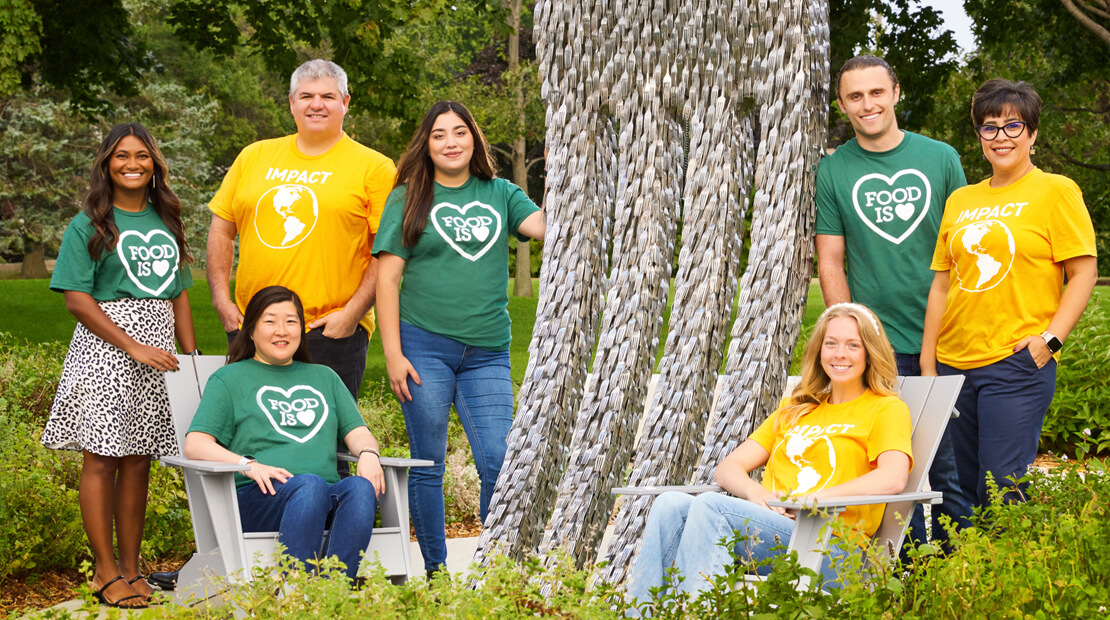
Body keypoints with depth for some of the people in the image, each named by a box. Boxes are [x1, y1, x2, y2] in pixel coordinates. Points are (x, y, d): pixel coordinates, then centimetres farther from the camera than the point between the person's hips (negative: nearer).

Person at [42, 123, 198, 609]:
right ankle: (105, 571, 4)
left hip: (157, 354, 5)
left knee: (138, 460, 7)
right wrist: (133, 346, -14)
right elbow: (77, 300, -8)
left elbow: (178, 295, 18)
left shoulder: (165, 222, 14)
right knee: (102, 458, -3)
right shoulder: (89, 226, -2)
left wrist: (193, 359, 11)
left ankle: (131, 567, 14)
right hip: (105, 346, -4)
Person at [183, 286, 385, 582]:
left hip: (328, 501, 3)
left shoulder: (324, 377, 32)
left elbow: (357, 432, 24)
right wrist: (247, 464, -12)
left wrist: (368, 454, -2)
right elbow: (195, 444, 6)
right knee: (310, 484, -37)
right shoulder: (229, 379, 18)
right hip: (258, 496, -3)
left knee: (360, 488, -33)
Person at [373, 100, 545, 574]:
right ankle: (435, 571, 15)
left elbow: (544, 225, -5)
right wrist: (393, 354, -6)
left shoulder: (499, 194, 11)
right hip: (424, 345, -2)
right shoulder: (410, 199, 4)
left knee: (499, 462, -4)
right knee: (427, 464, 3)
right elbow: (387, 277, 0)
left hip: (487, 353, 2)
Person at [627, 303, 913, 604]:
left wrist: (816, 498, -18)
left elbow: (892, 478, -10)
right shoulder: (794, 409, 30)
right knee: (670, 505, -23)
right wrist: (756, 493, -2)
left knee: (710, 504, -29)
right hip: (767, 526, 6)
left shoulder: (885, 409, 11)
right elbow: (728, 467, 21)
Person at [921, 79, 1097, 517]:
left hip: (1017, 365, -5)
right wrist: (928, 362, 11)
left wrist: (1050, 338, -14)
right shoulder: (960, 201, 16)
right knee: (962, 489, 8)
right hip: (954, 364, 5)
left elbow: (1084, 272, -3)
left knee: (1003, 491, -10)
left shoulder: (1055, 191, 1)